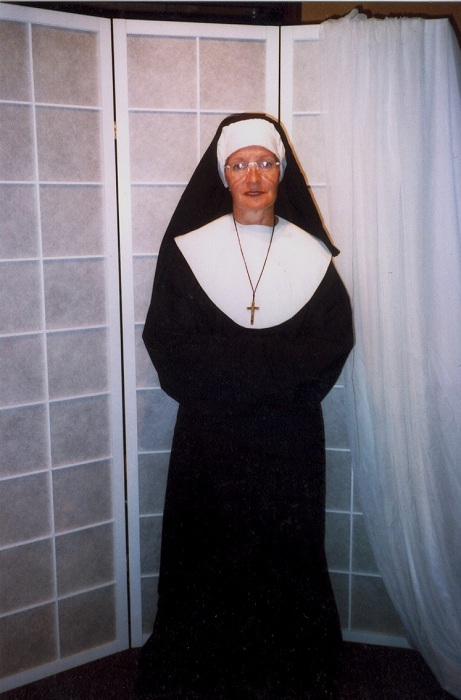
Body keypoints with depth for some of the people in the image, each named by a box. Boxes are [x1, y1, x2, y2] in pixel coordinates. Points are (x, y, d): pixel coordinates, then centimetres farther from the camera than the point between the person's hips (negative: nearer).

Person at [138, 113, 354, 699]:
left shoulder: (312, 254, 3)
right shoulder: (186, 249, -1)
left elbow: (335, 341, -5)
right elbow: (167, 342, -10)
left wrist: (227, 359, -16)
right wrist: (279, 362, -15)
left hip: (291, 438, 2)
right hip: (210, 437, -1)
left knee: (288, 556, 11)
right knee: (210, 559, 8)